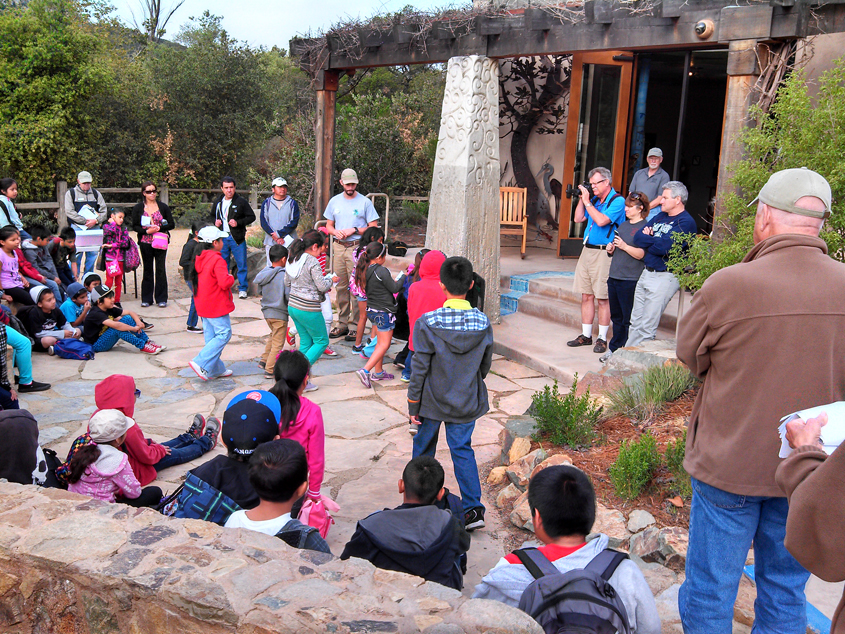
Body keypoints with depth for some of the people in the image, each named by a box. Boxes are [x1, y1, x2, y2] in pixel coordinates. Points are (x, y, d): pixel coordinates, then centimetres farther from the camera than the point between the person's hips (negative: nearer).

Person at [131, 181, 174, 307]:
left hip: (160, 242, 0)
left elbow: (171, 224, 5)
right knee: (147, 270, 5)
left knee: (160, 269, -2)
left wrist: (159, 228, -11)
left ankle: (161, 298, 5)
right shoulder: (138, 208, 6)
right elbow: (134, 226, 5)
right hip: (145, 242, 0)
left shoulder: (163, 207, 6)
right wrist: (147, 231, -12)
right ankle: (146, 298, 14)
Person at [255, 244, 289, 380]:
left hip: (267, 312, 7)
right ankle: (270, 370, 4)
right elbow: (288, 296, -20)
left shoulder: (264, 273, 1)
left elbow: (260, 291, 11)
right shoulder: (284, 276, -19)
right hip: (279, 314, -7)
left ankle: (264, 360, 32)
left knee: (273, 335, 29)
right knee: (278, 343, 3)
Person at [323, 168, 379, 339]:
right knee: (341, 287, 7)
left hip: (357, 247, -4)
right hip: (338, 247, 4)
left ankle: (357, 325, -1)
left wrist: (354, 230, -12)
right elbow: (328, 225, 18)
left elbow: (373, 227, -1)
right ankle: (342, 324, 14)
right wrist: (336, 232, -3)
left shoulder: (365, 202, 1)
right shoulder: (334, 201, 13)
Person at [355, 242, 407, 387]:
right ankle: (365, 370, -10)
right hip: (384, 311, -9)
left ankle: (378, 372, 25)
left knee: (380, 342, 19)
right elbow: (394, 288, -14)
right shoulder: (381, 271, -22)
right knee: (384, 344, -1)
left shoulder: (365, 270, 3)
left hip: (372, 310, 9)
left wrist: (393, 281, 12)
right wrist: (402, 277, 2)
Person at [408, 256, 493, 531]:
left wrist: (413, 406, -3)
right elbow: (485, 364, 4)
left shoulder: (427, 323, -20)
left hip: (433, 402, -2)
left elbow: (419, 369, -14)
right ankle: (473, 508, 8)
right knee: (462, 449, 14)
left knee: (423, 446, 19)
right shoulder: (483, 323, -10)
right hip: (467, 402, 2)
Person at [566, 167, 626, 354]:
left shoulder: (617, 201, -8)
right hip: (587, 251, 7)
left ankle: (602, 338, 5)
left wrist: (587, 202, -13)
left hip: (603, 253, -7)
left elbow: (601, 221, -20)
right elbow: (578, 218, 15)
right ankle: (586, 335, 18)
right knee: (586, 296, 10)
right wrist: (581, 199, 7)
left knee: (602, 298, -3)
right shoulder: (594, 199, 15)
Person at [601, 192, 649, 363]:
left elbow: (642, 254, -16)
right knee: (616, 316, 14)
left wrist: (624, 246, -21)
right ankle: (615, 349, 22)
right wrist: (611, 249, 6)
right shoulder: (623, 225, 18)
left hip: (631, 280, -8)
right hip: (614, 277, 8)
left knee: (628, 318, -5)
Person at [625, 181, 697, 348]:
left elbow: (664, 248, -22)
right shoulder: (660, 216, 15)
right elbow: (638, 237, 7)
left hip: (665, 277, -8)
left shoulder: (686, 222, -11)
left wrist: (648, 240, -4)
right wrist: (655, 240, -11)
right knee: (635, 322, 12)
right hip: (646, 272, 8)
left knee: (647, 326, -5)